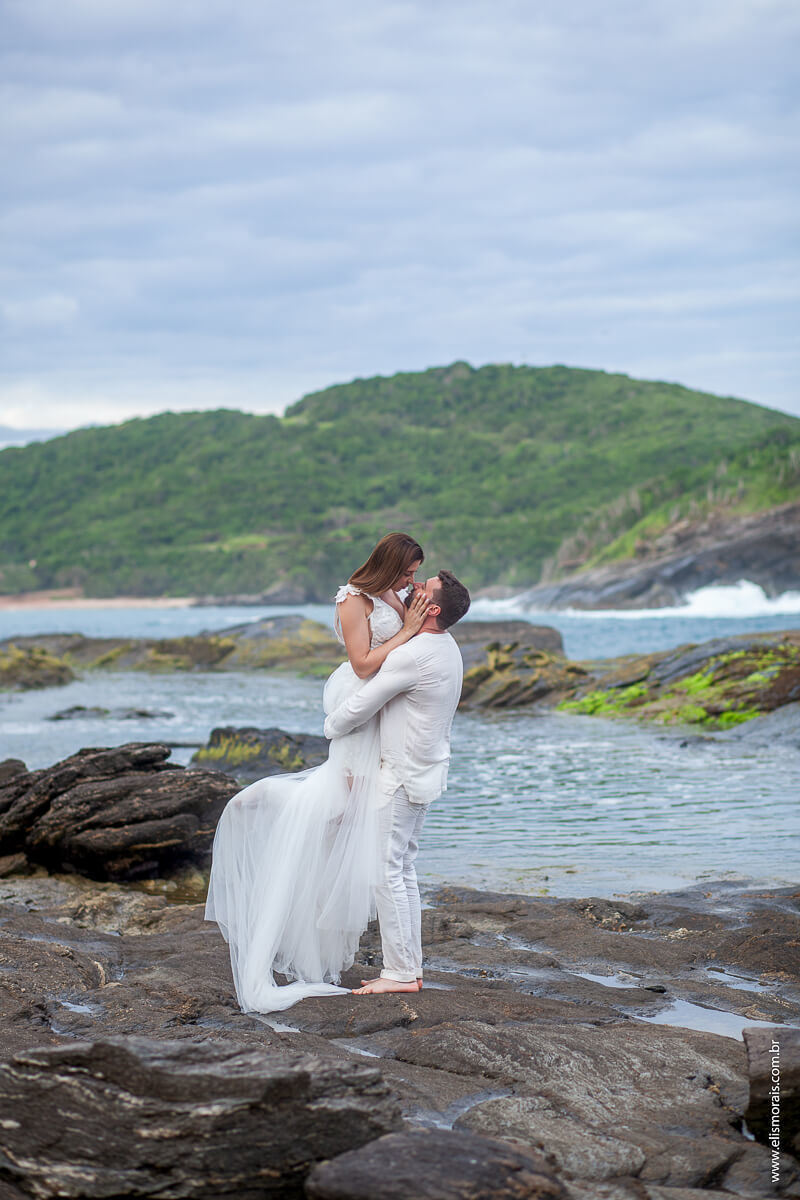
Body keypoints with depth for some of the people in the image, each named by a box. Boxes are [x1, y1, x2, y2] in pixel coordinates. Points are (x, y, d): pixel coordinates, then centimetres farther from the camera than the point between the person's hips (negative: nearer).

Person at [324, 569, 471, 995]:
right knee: (403, 870, 15)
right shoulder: (448, 648, 7)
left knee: (386, 871, -4)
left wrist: (331, 726, 1)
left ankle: (399, 972, -1)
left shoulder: (412, 656, -24)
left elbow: (358, 708, -17)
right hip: (426, 772, 10)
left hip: (401, 776, -10)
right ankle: (409, 968, 19)